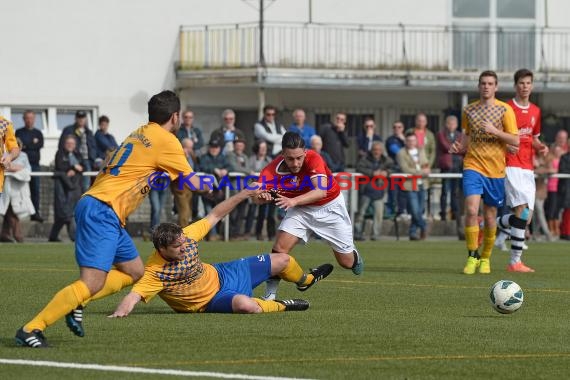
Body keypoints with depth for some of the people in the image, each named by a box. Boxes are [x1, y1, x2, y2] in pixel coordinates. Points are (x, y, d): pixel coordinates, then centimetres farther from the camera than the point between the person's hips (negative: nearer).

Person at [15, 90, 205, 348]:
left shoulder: (140, 134, 19)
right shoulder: (166, 141, -5)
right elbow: (193, 183, 0)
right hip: (103, 212, -10)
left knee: (134, 272, 18)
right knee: (93, 283, -18)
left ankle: (76, 303, 8)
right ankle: (30, 330, -22)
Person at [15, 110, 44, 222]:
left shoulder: (38, 133, 14)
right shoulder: (19, 132, 8)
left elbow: (40, 145, -1)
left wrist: (25, 146, -7)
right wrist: (32, 144, -11)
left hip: (35, 164, 2)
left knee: (35, 189, 0)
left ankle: (35, 212, 4)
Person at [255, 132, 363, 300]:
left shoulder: (313, 159, -31)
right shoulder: (273, 168, -26)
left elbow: (321, 191, -42)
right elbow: (255, 194, -35)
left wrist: (294, 201, -57)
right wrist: (261, 196, -60)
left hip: (330, 207, -1)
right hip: (300, 210, 1)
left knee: (347, 262, 6)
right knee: (279, 248, -21)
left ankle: (354, 255, 44)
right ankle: (270, 295, -9)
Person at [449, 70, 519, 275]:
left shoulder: (505, 110, -2)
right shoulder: (469, 110, 8)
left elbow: (515, 141, -5)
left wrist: (494, 131, -18)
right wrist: (460, 147, 0)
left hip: (495, 169, -1)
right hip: (473, 166, 1)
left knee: (490, 216, 7)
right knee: (471, 210, -18)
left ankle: (485, 258, 24)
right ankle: (472, 256, -9)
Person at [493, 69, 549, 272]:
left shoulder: (535, 111, 14)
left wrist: (541, 147, 4)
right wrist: (506, 145, -19)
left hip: (528, 168, 7)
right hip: (511, 165, -7)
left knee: (527, 217, 1)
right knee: (522, 212, -17)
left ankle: (499, 224, 24)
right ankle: (515, 261, -10)